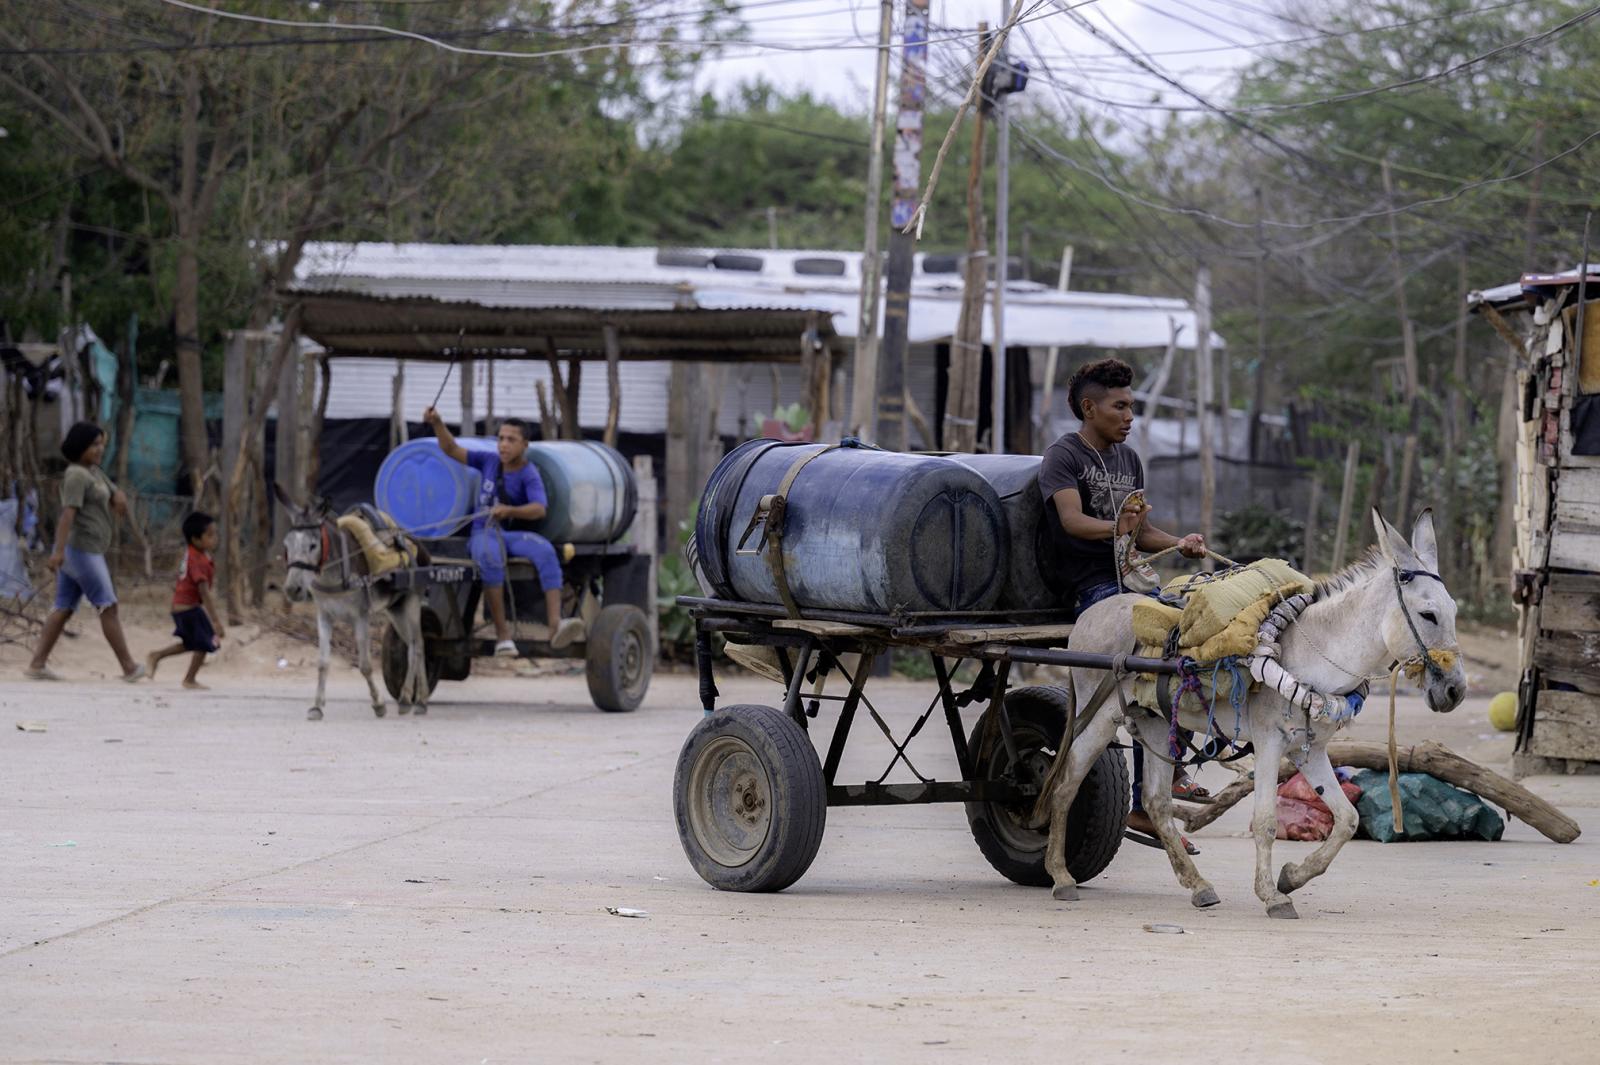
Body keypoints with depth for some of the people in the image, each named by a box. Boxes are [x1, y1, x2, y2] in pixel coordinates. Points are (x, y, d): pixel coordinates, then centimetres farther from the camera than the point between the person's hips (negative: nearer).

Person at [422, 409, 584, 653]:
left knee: (546, 552, -34)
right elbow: (452, 450, 6)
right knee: (490, 557, -37)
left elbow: (539, 509, -24)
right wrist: (437, 424, -10)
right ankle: (502, 634, -37)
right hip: (485, 533, 1)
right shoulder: (489, 461, 5)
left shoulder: (529, 474, -8)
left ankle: (555, 624, -47)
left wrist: (510, 511, -41)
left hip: (515, 535, -1)